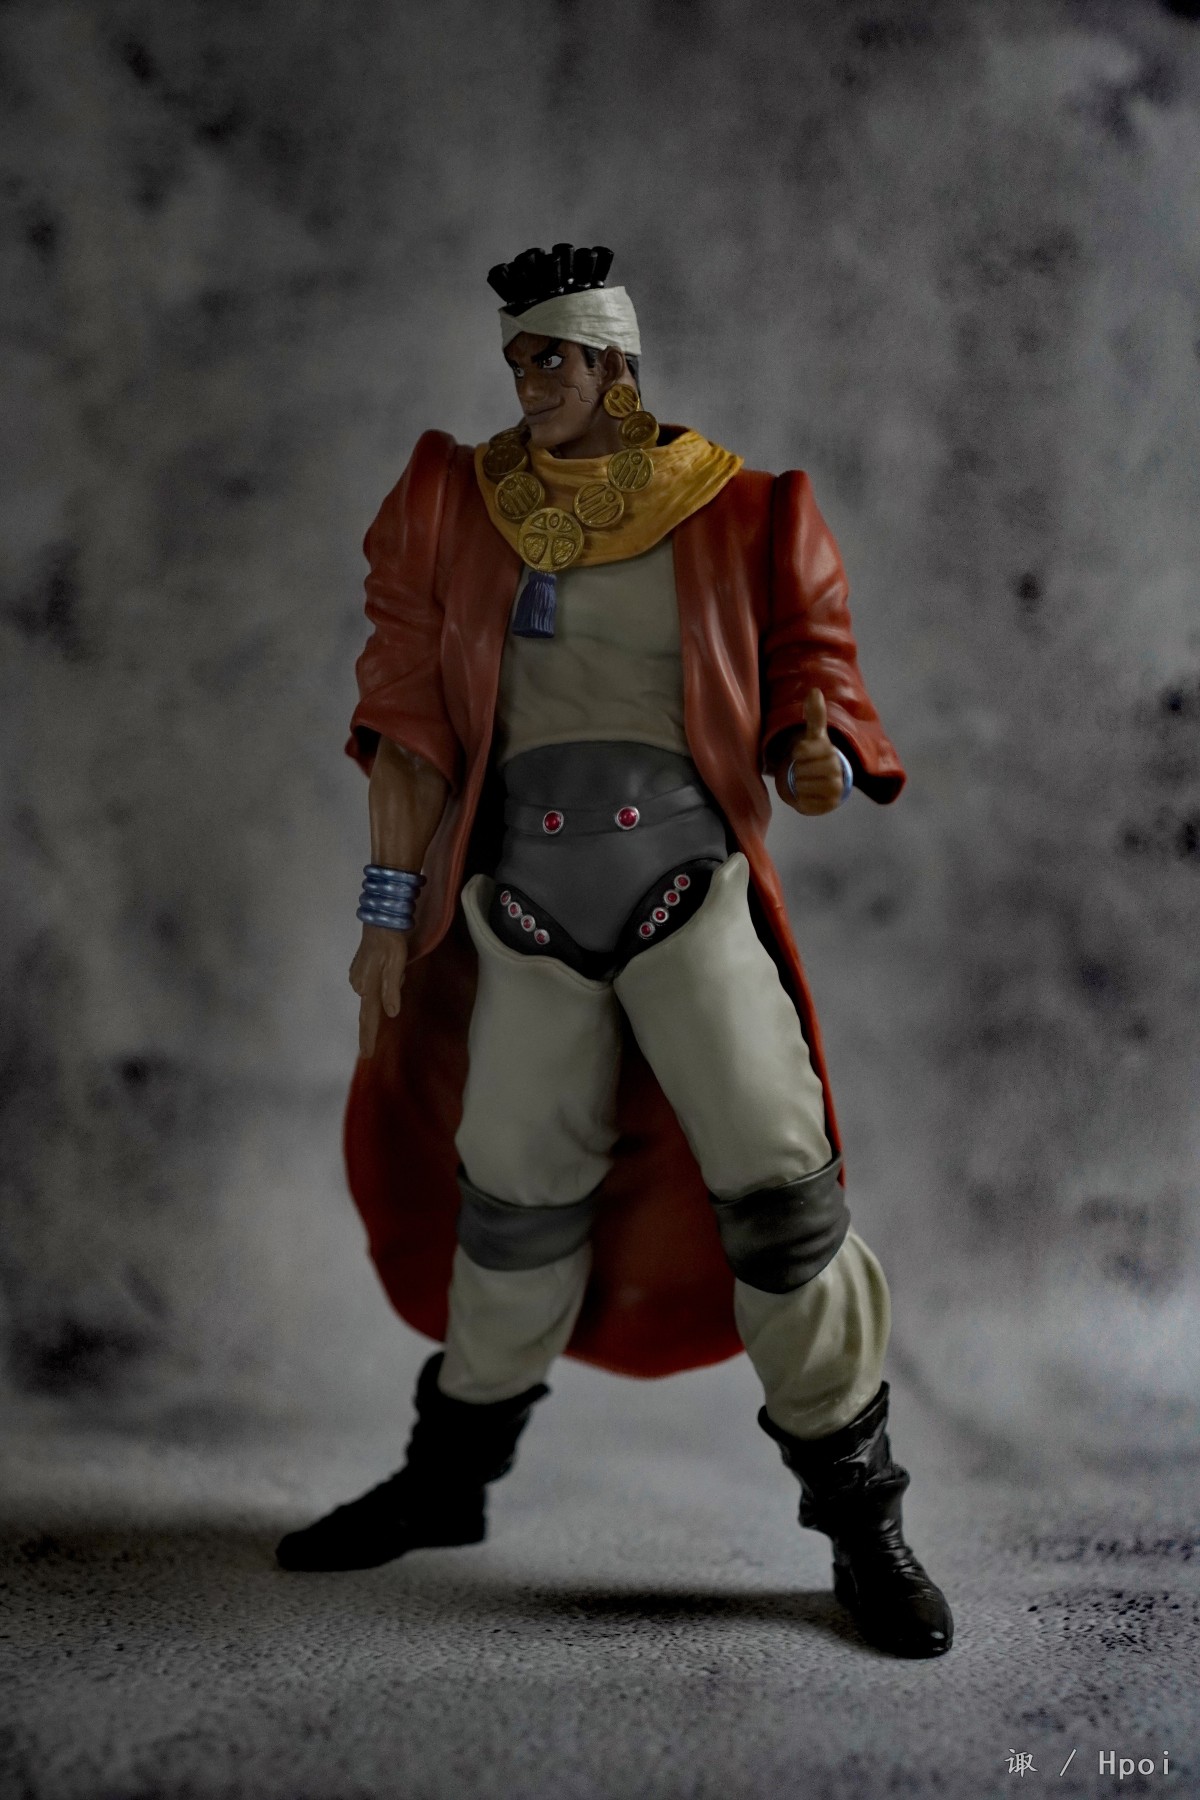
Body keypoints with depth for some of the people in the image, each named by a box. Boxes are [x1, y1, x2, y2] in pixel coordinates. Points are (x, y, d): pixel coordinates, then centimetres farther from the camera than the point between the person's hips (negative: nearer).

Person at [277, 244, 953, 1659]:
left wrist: (817, 762, -18)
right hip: (524, 900, 2)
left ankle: (859, 1516, 4)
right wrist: (390, 907, 5)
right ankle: (449, 1476, 30)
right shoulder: (453, 508, 11)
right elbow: (409, 716, 8)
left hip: (690, 887, -2)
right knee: (513, 1195, 10)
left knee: (776, 1184, -10)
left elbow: (809, 682, 7)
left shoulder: (739, 514, 5)